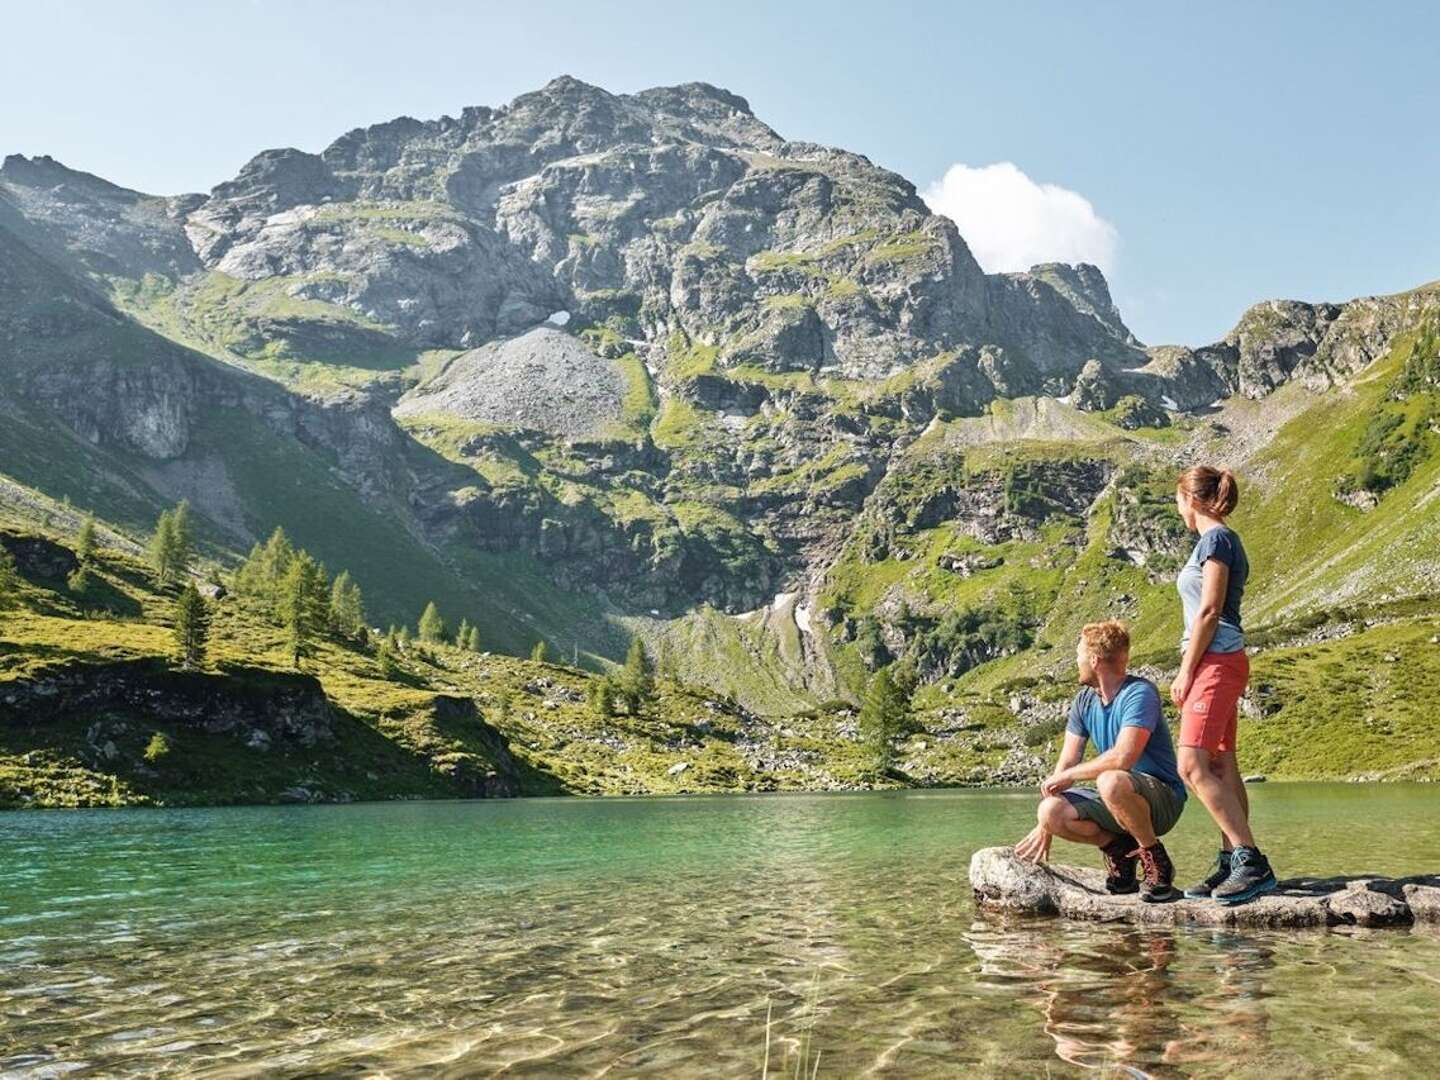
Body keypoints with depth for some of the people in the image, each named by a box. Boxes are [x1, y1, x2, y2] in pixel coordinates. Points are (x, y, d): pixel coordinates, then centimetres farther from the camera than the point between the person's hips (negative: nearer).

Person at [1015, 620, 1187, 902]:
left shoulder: (1140, 693, -19)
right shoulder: (1084, 701, 5)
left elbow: (1122, 758, -31)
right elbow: (1067, 762, 3)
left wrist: (1067, 775, -17)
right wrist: (1045, 827, -3)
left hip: (1163, 799, -6)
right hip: (1116, 797, 7)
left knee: (1111, 781, -39)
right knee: (1051, 812, -19)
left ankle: (1156, 862, -14)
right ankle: (1118, 848, 6)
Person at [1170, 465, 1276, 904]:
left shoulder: (1215, 539, -10)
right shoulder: (1225, 540, 19)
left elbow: (1209, 611, -16)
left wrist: (1186, 670, -13)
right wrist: (1192, 669, 19)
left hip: (1215, 662, -10)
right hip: (1222, 665, 10)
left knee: (1192, 765, -15)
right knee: (1221, 767, 8)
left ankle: (1252, 861, -15)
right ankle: (1232, 864, 9)